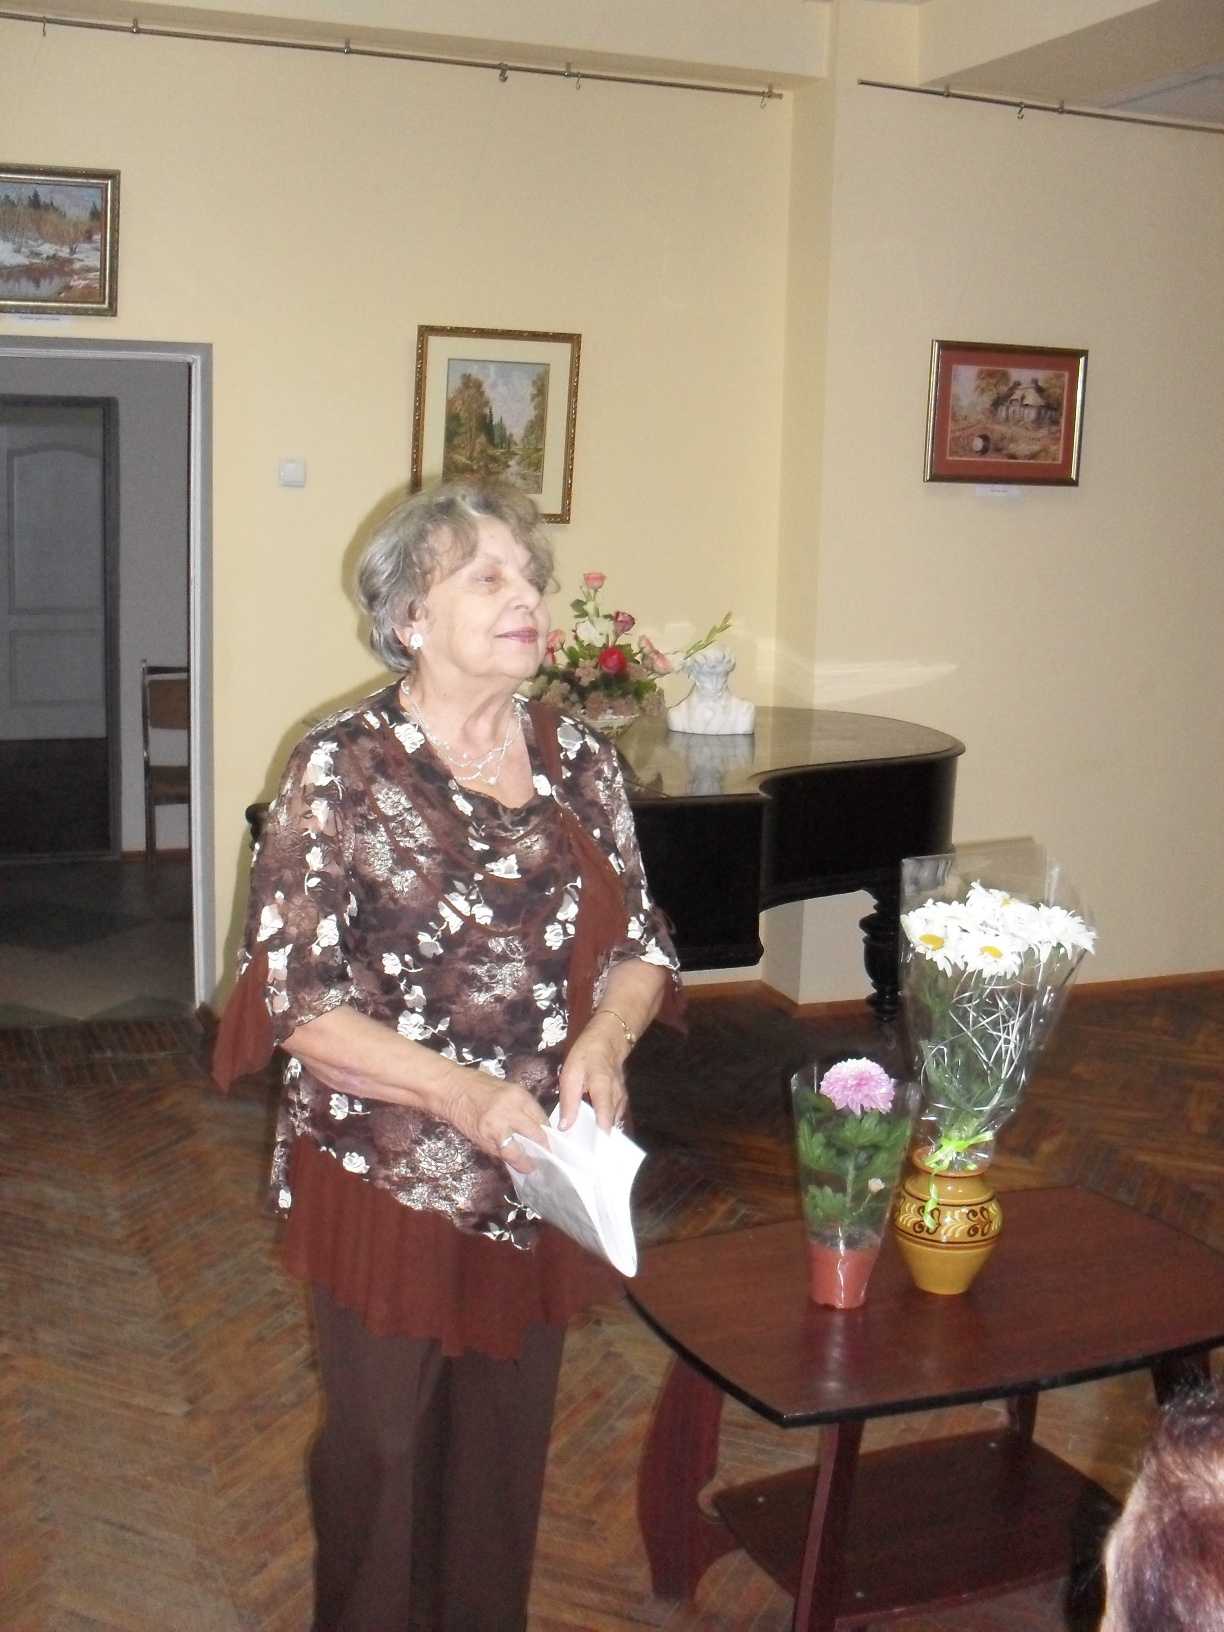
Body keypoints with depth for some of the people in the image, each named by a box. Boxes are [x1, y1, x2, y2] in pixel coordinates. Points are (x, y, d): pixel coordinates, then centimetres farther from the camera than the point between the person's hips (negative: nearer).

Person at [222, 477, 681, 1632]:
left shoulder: (577, 760, 1)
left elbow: (642, 943, 5)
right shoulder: (341, 773, -13)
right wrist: (462, 1095, -27)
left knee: (508, 1439, 20)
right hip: (391, 1179, -4)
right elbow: (299, 1003, -16)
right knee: (384, 1447, 14)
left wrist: (603, 1041, -16)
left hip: (543, 1176, 4)